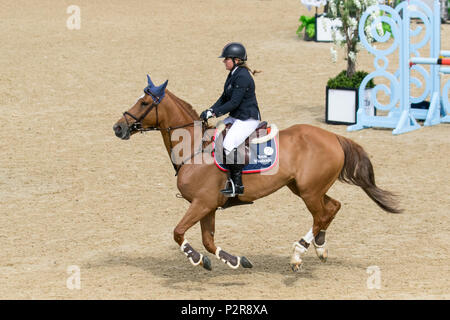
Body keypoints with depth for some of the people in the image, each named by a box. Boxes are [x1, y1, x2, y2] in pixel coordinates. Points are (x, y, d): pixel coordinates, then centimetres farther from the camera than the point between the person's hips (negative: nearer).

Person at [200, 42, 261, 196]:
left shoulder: (243, 77, -19)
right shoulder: (233, 74, 11)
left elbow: (234, 102, -23)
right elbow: (224, 97, 15)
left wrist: (214, 113, -21)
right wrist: (211, 110, 1)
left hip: (248, 119, -11)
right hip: (235, 117, 11)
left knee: (229, 144, -27)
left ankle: (237, 185, -20)